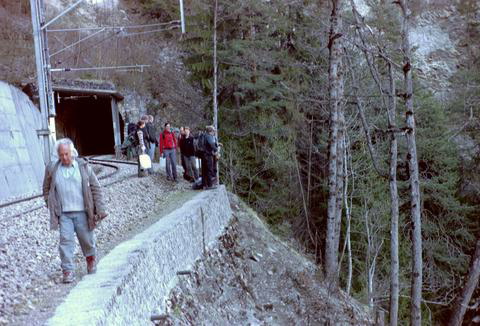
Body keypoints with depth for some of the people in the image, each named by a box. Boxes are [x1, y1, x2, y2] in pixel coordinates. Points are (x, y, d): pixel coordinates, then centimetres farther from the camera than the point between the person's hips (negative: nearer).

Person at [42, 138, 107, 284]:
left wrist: (99, 209, -3)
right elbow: (46, 189, 16)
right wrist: (51, 207, 6)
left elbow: (96, 188, 2)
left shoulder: (83, 166, -1)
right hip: (63, 214, 1)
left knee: (86, 239, 10)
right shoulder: (52, 169, 3)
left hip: (82, 212, -1)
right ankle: (68, 270, 2)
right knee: (66, 240, -5)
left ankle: (91, 258, 38)